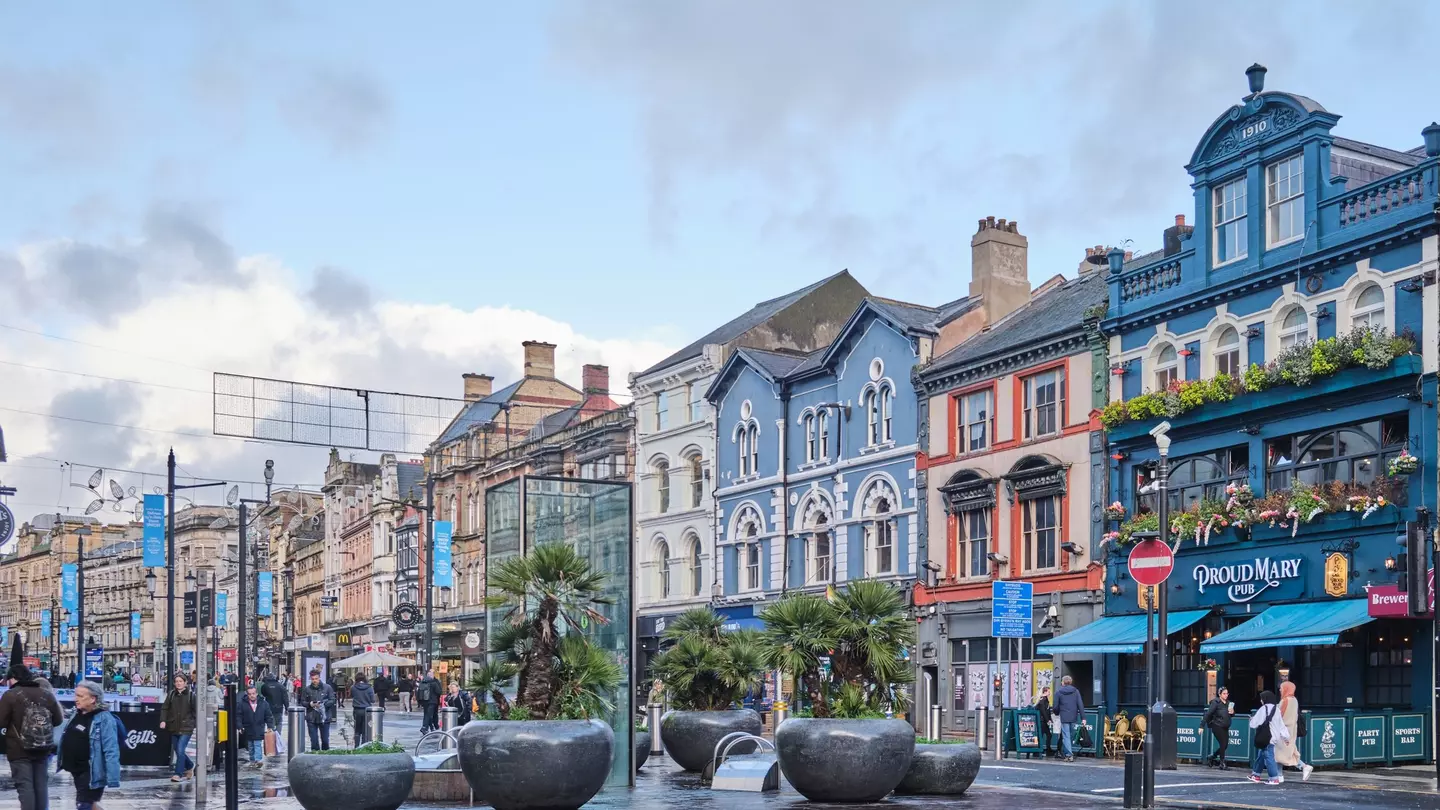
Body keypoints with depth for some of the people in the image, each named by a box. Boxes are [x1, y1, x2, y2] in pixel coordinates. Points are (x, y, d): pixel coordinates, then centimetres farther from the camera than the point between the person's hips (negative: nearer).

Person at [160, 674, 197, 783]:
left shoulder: (191, 695, -3)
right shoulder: (171, 694, 7)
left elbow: (196, 711, 0)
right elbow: (165, 708, 9)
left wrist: (196, 725, -5)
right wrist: (163, 720, -5)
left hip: (186, 728, -5)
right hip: (174, 728, 5)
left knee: (180, 750, -14)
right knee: (177, 750, 13)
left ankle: (178, 774, -7)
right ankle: (190, 766, 36)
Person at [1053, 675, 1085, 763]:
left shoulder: (1058, 692, -1)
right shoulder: (1076, 691, 5)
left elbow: (1056, 707, 0)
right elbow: (1080, 705, -1)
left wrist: (1056, 712, 22)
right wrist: (1083, 717, -1)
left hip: (1064, 718, -3)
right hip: (1074, 717, 3)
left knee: (1066, 736, -3)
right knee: (1071, 736, 15)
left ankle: (1069, 755, -13)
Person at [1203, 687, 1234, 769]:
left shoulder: (1228, 703, 9)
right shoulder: (1215, 702, -11)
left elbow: (1231, 715, 21)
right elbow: (1208, 714, -14)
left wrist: (1233, 712, -5)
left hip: (1225, 727, 7)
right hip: (1217, 726, -7)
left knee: (1225, 745, 9)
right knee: (1223, 744, -7)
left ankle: (1213, 757, 30)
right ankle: (1222, 764, 3)